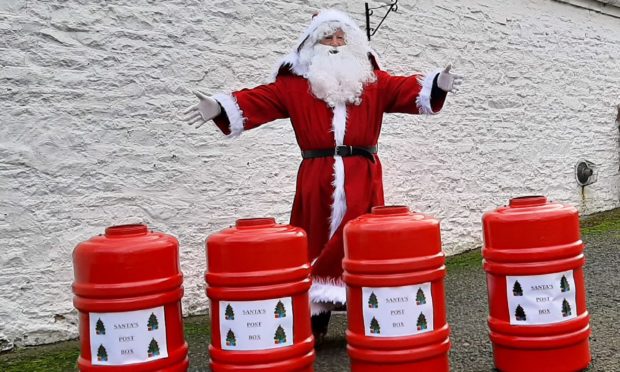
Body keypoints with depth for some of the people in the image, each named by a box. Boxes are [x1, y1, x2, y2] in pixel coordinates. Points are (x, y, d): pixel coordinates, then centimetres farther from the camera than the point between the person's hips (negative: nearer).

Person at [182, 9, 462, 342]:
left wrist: (436, 85, -18)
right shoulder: (294, 83, 7)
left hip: (362, 179, 0)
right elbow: (260, 100, -2)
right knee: (316, 245, 5)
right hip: (316, 181, 0)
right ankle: (314, 319, 16)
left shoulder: (372, 79, 12)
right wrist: (220, 107, -16)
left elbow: (405, 91, 1)